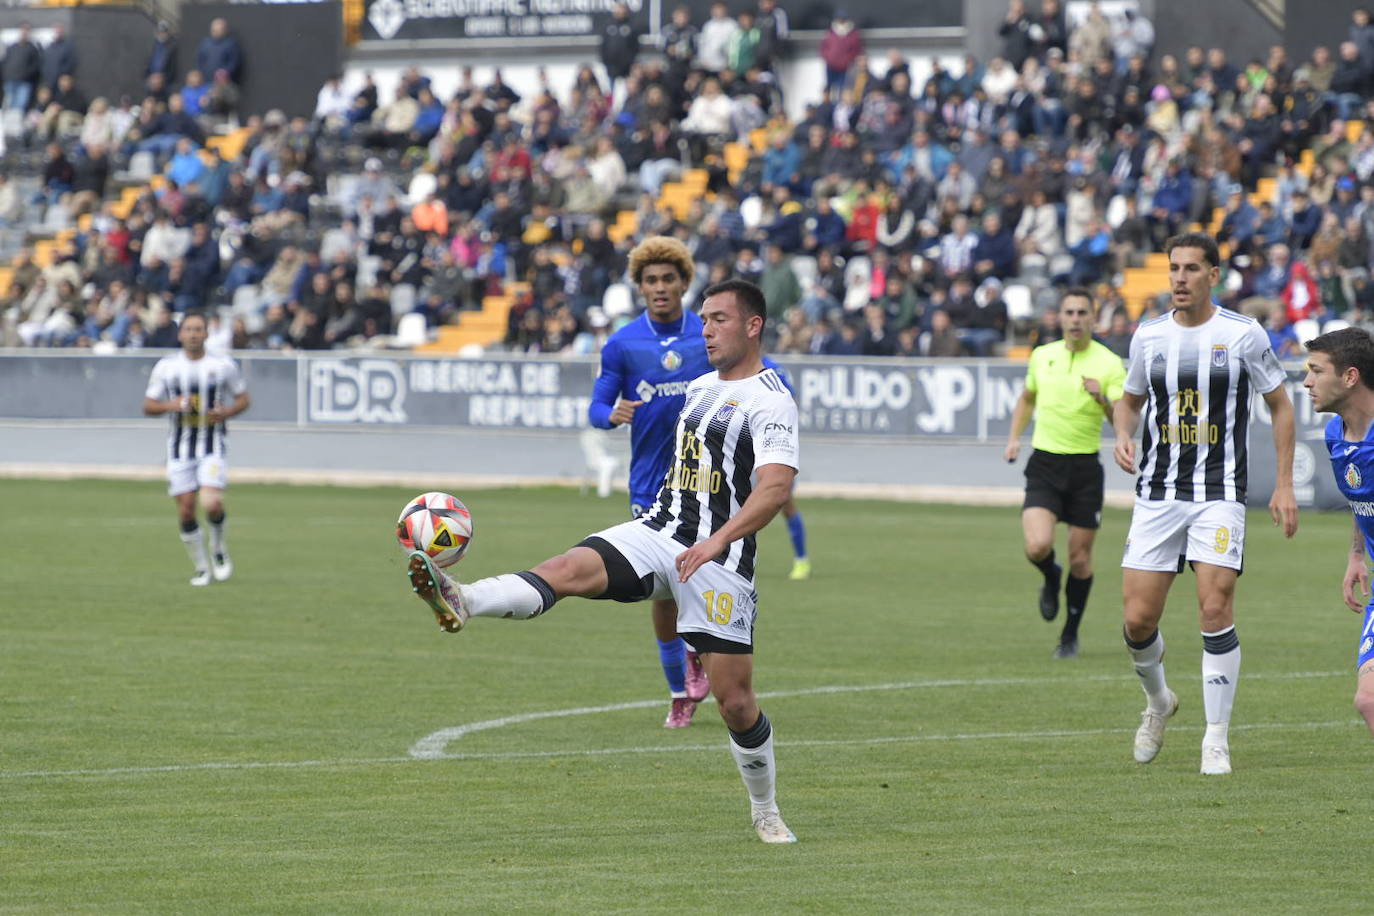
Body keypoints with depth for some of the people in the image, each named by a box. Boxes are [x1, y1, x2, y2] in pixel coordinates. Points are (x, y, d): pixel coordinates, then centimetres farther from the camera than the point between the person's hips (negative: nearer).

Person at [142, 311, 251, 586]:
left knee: (212, 504, -20)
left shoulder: (224, 366, 1)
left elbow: (243, 399, 10)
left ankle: (218, 549, 11)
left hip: (213, 448, -2)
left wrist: (225, 412, -11)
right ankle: (202, 568, 16)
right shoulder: (165, 367, 3)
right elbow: (148, 406, 7)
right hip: (179, 448, 2)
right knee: (186, 510, -1)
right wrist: (172, 405, -13)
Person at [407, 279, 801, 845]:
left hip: (719, 562, -5)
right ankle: (459, 602, -48)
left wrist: (719, 539, -34)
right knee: (570, 569, -24)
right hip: (656, 534, 6)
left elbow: (776, 486, -23)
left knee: (734, 699, -3)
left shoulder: (770, 403, -9)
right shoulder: (699, 388, 17)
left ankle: (765, 813, 18)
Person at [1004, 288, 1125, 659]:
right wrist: (1014, 437, 14)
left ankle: (1070, 635, 21)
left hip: (1085, 468, -1)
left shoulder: (1109, 363, -5)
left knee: (1080, 558, 3)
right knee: (1038, 546, -19)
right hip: (1044, 464, 1)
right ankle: (1050, 578, 18)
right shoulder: (1042, 356, 6)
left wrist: (1102, 398, -30)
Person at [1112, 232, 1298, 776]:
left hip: (1220, 492, -3)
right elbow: (1130, 399, 21)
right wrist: (1123, 436, -2)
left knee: (1215, 609, -15)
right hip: (1157, 494, 3)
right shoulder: (1148, 336, 5)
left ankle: (1216, 739, -5)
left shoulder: (1243, 335, -4)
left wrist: (1284, 485, 1)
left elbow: (1280, 405, 6)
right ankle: (1157, 701, 28)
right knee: (1138, 618, -3)